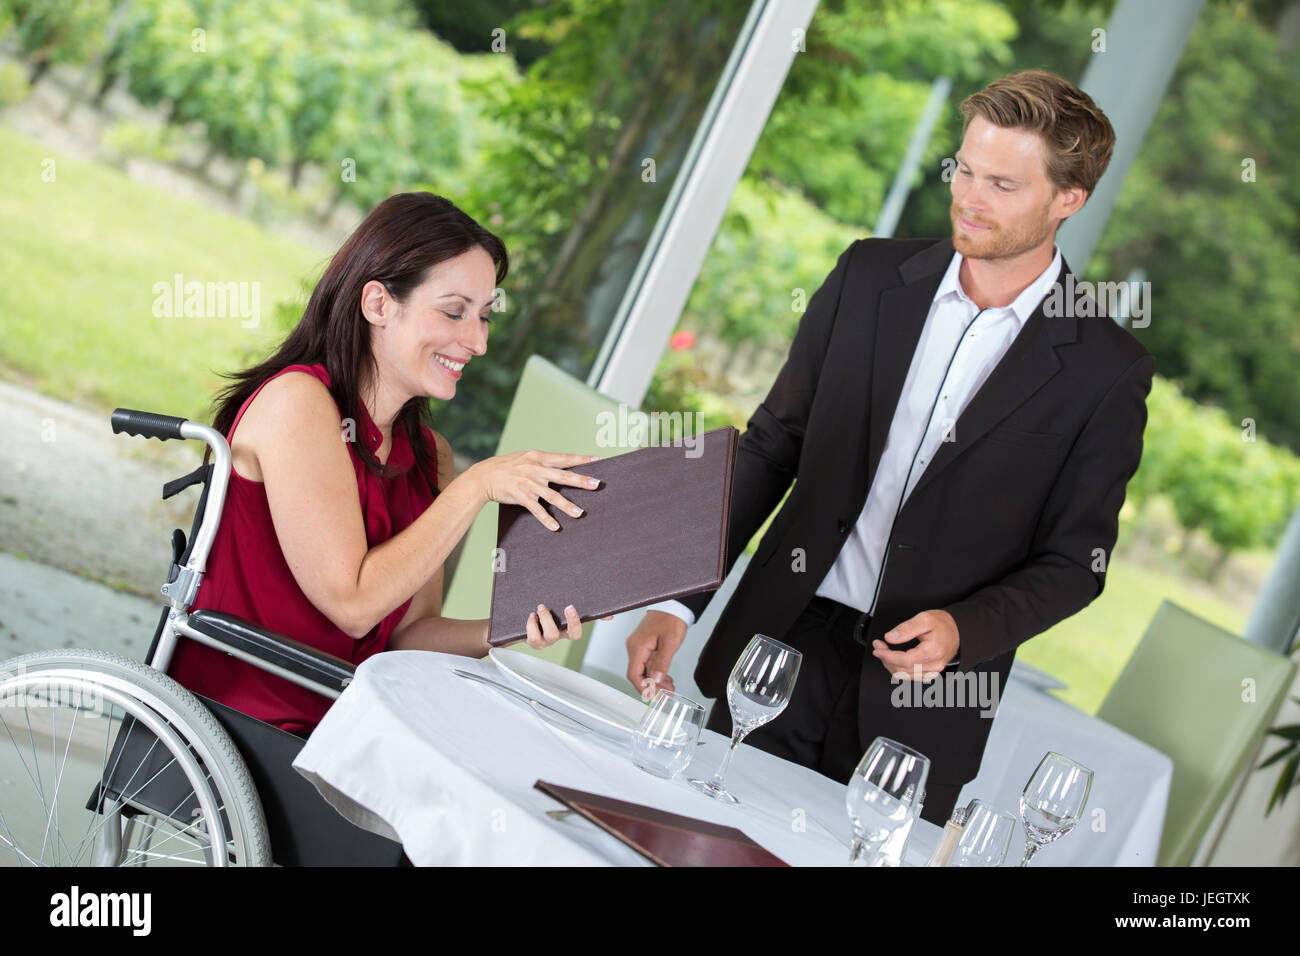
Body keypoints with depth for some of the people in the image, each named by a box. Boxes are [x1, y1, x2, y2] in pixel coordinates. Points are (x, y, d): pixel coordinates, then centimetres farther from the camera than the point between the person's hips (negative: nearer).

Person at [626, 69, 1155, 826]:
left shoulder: (1107, 371, -5)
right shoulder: (871, 276, 3)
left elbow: (1074, 563, 0)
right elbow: (772, 446, 6)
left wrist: (962, 629, -17)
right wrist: (681, 601, -1)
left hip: (919, 705, -2)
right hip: (784, 648, 2)